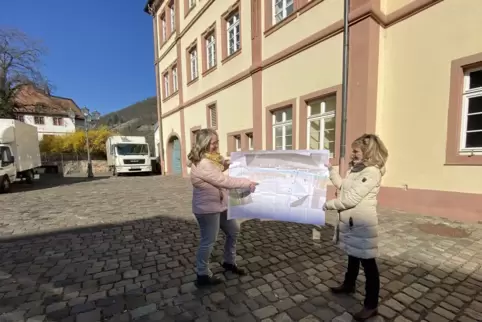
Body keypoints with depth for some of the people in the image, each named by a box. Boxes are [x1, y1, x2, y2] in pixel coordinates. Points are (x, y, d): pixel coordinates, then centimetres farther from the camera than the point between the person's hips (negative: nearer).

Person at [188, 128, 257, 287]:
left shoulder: (211, 159, 6)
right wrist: (247, 183, -27)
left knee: (233, 231, 19)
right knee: (208, 241, 5)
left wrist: (225, 165, 1)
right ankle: (203, 275, 27)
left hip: (219, 205, 10)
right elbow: (224, 181, -30)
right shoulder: (202, 164, -26)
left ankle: (229, 262, 38)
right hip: (207, 208, -10)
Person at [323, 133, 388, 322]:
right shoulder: (355, 169, 9)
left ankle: (371, 306, 22)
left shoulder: (372, 172, -21)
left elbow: (351, 199, -25)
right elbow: (342, 186, 16)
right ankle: (349, 285, 46)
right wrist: (330, 169, 10)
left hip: (362, 224, -9)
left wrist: (327, 205, -16)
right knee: (353, 255, 25)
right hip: (350, 221, 9)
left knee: (368, 263, 6)